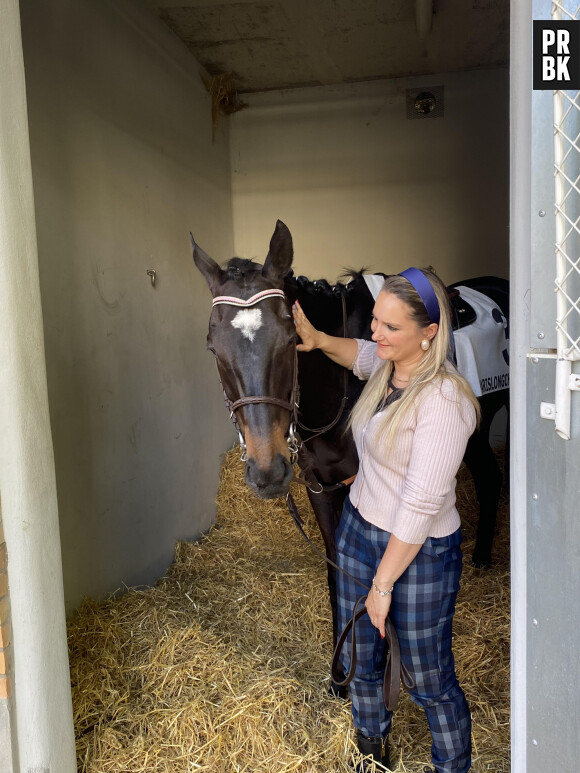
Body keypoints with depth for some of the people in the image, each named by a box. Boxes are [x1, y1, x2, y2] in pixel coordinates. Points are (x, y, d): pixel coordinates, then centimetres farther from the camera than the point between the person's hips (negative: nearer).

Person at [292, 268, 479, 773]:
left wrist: (383, 583, -18)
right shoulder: (388, 366, -4)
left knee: (431, 684, 13)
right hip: (359, 528, 8)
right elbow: (361, 354, 24)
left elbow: (421, 504, -26)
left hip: (420, 555, -8)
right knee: (360, 664, 24)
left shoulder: (443, 400, -28)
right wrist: (319, 340, 5)